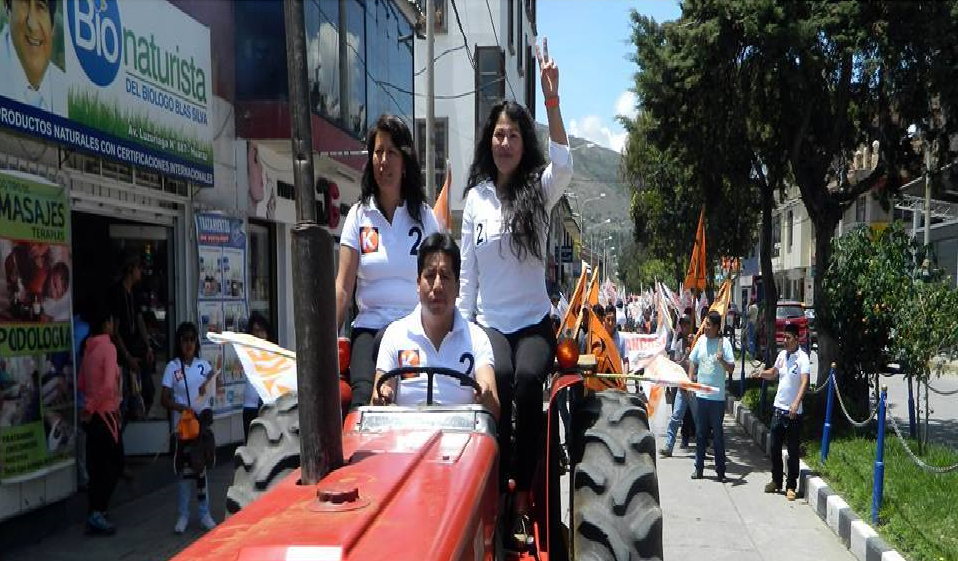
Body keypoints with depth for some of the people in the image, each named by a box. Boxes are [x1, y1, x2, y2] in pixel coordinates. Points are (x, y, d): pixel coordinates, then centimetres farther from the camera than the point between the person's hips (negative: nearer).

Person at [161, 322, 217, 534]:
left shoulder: (203, 364, 4)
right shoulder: (172, 367, -3)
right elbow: (164, 399, -7)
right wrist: (181, 408, -23)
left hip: (203, 421, 2)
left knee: (201, 468, 8)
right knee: (182, 469, 2)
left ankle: (204, 514, 17)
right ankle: (182, 516, 13)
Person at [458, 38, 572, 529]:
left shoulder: (539, 190, 2)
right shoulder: (476, 198, 7)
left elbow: (563, 165, -23)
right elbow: (467, 271, 9)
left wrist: (552, 100, -32)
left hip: (533, 320, -1)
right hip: (488, 321, 1)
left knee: (528, 379, -30)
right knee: (498, 378, -30)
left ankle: (524, 489, -17)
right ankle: (495, 484, -16)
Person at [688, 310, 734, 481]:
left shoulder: (724, 343, -8)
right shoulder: (701, 340, 4)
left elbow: (731, 368, -12)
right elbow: (693, 361, 16)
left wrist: (722, 360, -30)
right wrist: (690, 378, 4)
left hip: (717, 396, -4)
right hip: (701, 394, 4)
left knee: (718, 434, 4)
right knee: (700, 433, 11)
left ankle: (720, 470, 13)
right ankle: (699, 467, 20)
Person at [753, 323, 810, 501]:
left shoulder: (802, 358, -14)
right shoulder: (782, 355, 7)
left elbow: (805, 382, -26)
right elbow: (773, 373, 23)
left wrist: (796, 402, -40)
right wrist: (762, 373, 1)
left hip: (793, 412, -6)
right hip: (778, 408, 6)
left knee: (793, 451, 2)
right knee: (775, 447, 14)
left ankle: (791, 486, 12)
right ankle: (776, 481, 28)